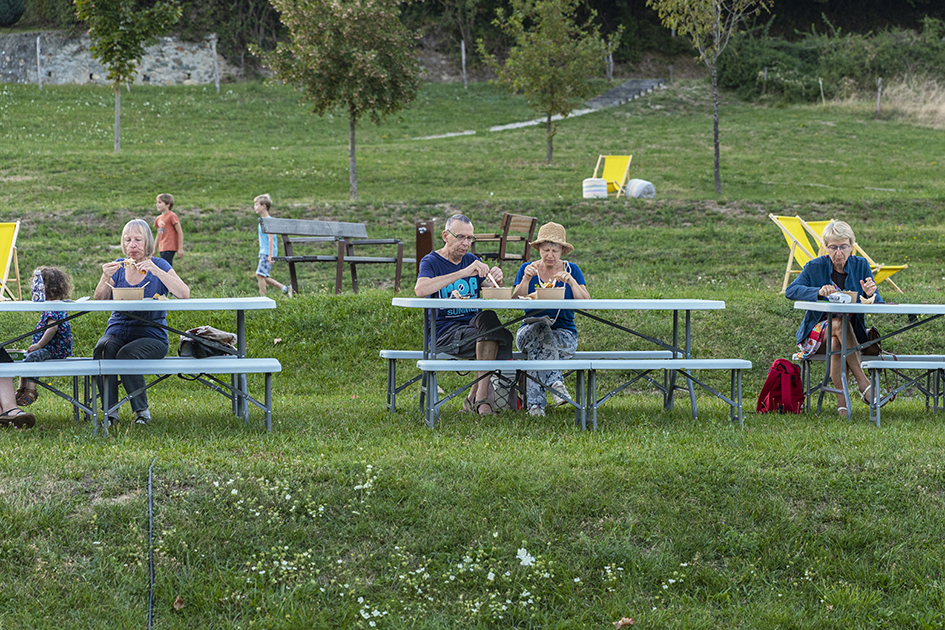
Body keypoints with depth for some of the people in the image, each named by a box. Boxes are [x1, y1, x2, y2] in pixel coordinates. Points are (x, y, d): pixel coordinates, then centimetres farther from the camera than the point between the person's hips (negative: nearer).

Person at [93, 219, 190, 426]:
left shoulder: (159, 265, 1)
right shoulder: (118, 266, 11)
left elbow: (184, 294, -15)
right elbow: (99, 301, 1)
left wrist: (156, 271, -23)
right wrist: (106, 278, -18)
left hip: (151, 335, -3)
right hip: (118, 331, 3)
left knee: (127, 354, -33)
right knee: (103, 348, -31)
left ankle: (142, 410, -17)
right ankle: (109, 411, -25)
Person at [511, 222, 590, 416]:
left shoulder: (571, 270, 8)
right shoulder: (527, 269, 9)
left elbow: (585, 303, -6)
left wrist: (571, 282, -20)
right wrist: (526, 279, -19)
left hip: (564, 334, 0)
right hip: (528, 332, 0)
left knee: (538, 346, -34)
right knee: (540, 327, -36)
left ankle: (535, 403, -36)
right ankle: (555, 382, -45)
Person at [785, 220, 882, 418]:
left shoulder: (861, 265, 4)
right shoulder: (815, 267, 0)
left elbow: (878, 304, -2)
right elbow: (790, 291, -13)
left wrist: (871, 294, -27)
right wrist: (819, 292, -29)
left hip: (853, 333, 1)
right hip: (817, 332, -1)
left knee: (837, 342, -34)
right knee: (840, 324, -34)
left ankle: (842, 401, -33)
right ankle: (863, 382, -34)